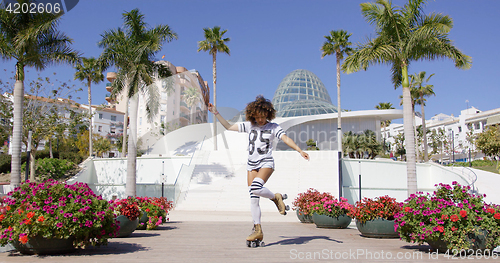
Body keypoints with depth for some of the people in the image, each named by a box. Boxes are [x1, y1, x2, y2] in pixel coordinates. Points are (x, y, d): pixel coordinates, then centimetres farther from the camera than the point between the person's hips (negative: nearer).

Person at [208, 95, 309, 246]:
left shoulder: (273, 127, -1)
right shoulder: (249, 126, 8)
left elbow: (286, 139, -12)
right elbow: (229, 127, 14)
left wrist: (300, 151, -27)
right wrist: (216, 113, 10)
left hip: (266, 163, -4)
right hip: (252, 165, 4)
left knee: (256, 188, -31)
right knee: (253, 199, 0)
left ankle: (275, 197, -1)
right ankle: (258, 231, 7)